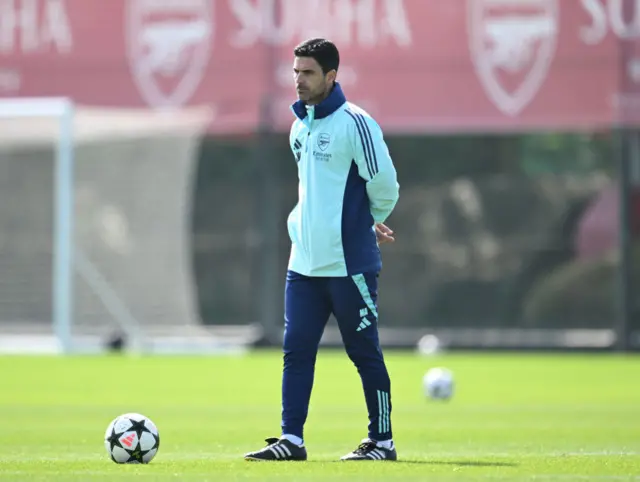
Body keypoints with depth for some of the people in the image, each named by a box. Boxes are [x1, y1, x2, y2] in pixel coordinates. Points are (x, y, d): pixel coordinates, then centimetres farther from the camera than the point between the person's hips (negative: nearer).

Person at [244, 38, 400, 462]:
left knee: (365, 353, 1)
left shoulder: (355, 124, -13)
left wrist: (370, 223, 5)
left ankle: (383, 440, 10)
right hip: (304, 262, 7)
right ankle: (291, 439, 6)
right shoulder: (299, 127, 12)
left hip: (349, 264, -7)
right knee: (296, 350, 3)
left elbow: (384, 186, -10)